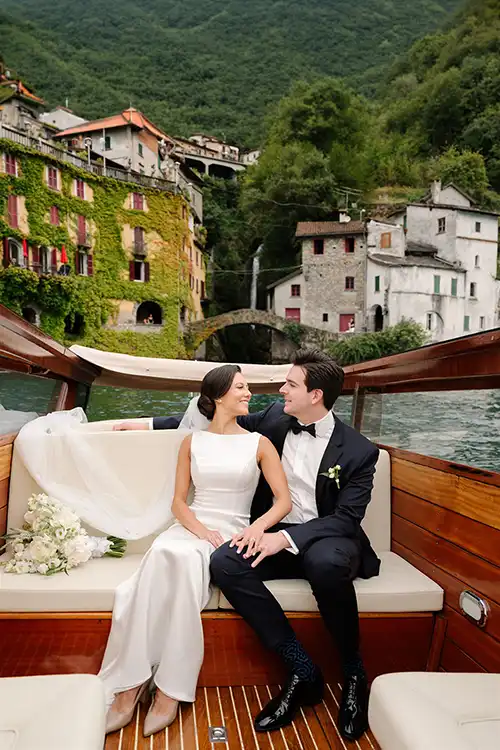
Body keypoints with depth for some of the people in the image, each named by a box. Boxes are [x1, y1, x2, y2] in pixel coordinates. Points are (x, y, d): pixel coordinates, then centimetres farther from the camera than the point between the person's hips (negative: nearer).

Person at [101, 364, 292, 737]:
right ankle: (130, 684, -26)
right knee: (167, 553, -34)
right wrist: (201, 530, -12)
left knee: (179, 556, -35)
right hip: (190, 527, 2)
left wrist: (258, 525, -20)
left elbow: (284, 500, 1)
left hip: (232, 532, -1)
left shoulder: (259, 444, 8)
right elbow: (179, 501, 8)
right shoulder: (192, 442, 12)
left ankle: (169, 688, -26)